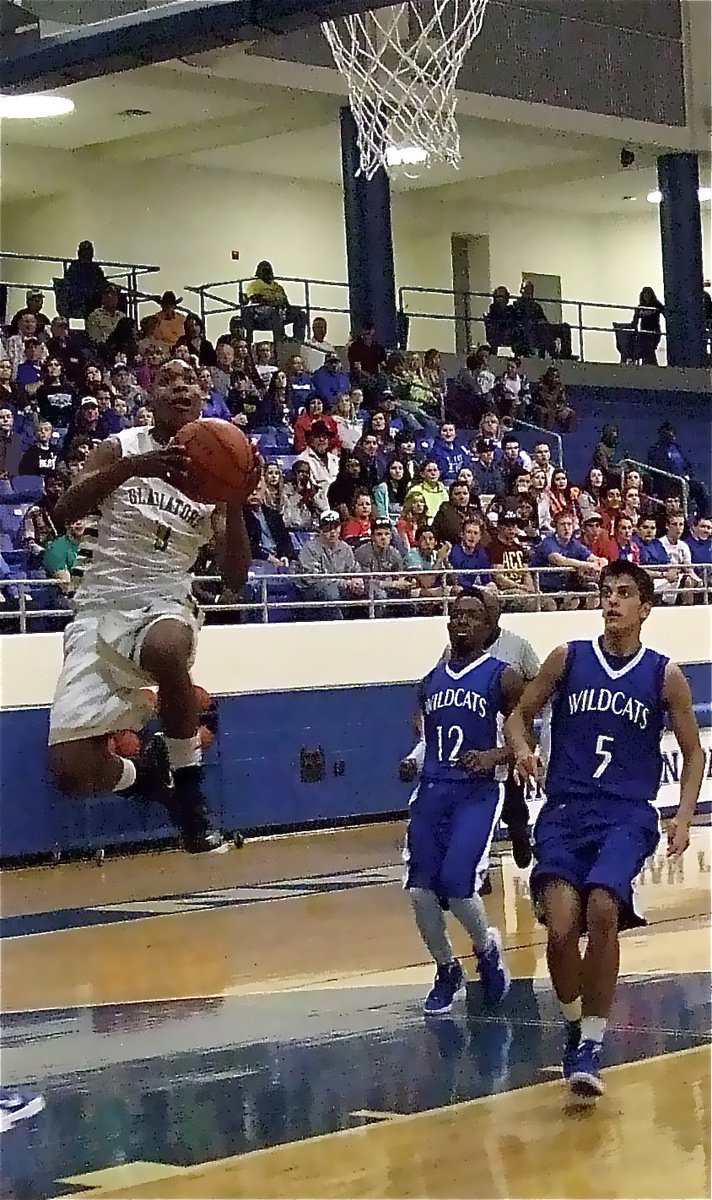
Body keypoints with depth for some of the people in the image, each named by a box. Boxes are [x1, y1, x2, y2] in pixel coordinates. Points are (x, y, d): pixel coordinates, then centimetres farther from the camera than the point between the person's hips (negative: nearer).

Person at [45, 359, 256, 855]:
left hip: (166, 601, 0)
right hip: (100, 606, 0)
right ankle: (142, 774, 21)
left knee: (166, 651, -42)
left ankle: (186, 779, -16)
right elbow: (63, 512, -14)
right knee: (72, 773, -15)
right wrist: (130, 468, -28)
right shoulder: (122, 448, 4)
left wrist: (236, 503, -16)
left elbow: (234, 581, -1)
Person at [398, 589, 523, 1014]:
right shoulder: (431, 681, 15)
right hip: (431, 791, 5)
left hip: (477, 792, -5)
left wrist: (494, 756, -19)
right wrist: (413, 761, 7)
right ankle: (447, 970, 20)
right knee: (421, 891, -3)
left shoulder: (502, 677, -2)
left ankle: (488, 949, 11)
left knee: (457, 882, -19)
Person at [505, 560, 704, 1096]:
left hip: (627, 815, -1)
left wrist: (683, 818, -1)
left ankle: (592, 1044, -13)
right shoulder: (568, 659, 6)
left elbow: (694, 753, 12)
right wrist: (522, 748, -8)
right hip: (565, 810, 1)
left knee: (603, 911, -26)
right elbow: (519, 716, 15)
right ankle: (575, 1023, 13)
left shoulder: (665, 674, 4)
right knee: (561, 927, -17)